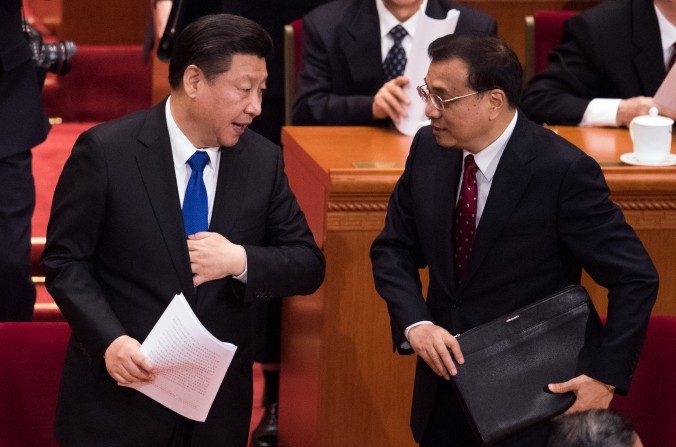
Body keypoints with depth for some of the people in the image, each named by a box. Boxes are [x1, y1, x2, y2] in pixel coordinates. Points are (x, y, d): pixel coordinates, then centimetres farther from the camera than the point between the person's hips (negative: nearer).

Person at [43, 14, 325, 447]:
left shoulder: (264, 160, 0)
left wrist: (240, 260, -16)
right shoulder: (105, 151, -10)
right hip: (121, 393, -3)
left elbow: (309, 265, 4)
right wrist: (110, 341, -22)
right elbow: (65, 261, -7)